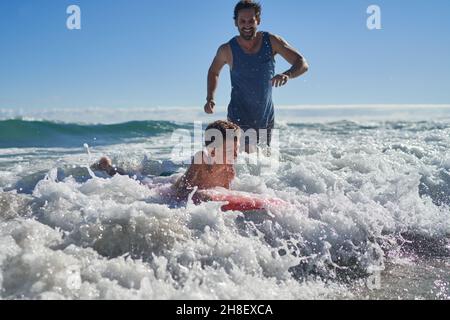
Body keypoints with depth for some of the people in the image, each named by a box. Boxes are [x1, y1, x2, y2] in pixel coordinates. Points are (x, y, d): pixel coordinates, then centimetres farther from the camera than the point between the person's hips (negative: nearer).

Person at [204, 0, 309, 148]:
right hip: (239, 118, -3)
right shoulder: (227, 50, -9)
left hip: (266, 118, 3)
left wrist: (287, 74, -33)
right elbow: (213, 72, 11)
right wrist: (210, 98, -4)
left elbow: (302, 64, -11)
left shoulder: (271, 41, -7)